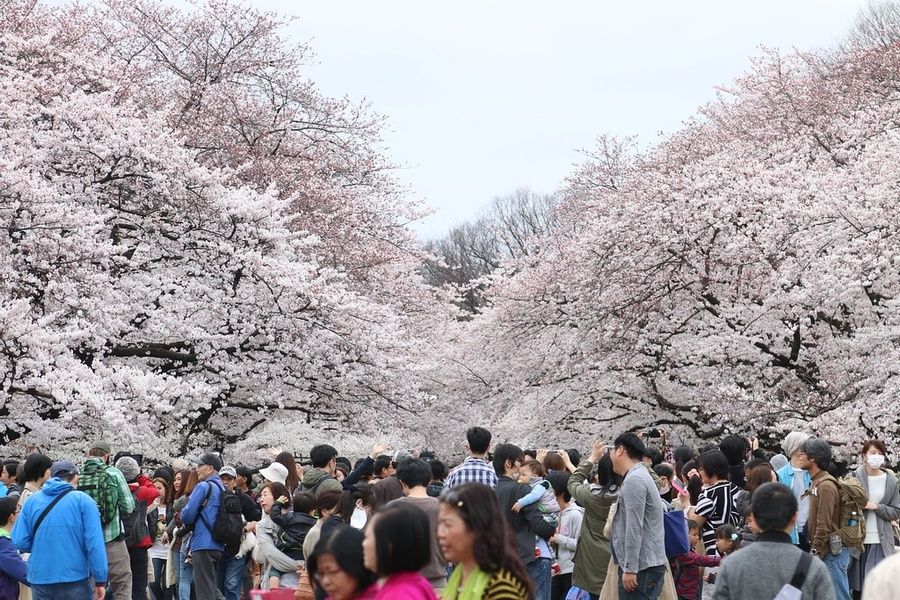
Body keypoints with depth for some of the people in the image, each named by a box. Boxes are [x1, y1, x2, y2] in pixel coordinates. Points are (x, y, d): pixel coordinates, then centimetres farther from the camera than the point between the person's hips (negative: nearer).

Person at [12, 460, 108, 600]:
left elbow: (19, 542, -1)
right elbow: (95, 543, -12)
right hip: (75, 579, -3)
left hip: (40, 580, 3)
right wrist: (100, 580, -8)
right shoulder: (83, 500, -5)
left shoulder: (31, 501, 3)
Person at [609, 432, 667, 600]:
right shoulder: (641, 476, 20)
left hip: (642, 568, -10)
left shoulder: (634, 480, -13)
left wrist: (630, 568, -21)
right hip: (648, 565, 10)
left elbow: (634, 528, -20)